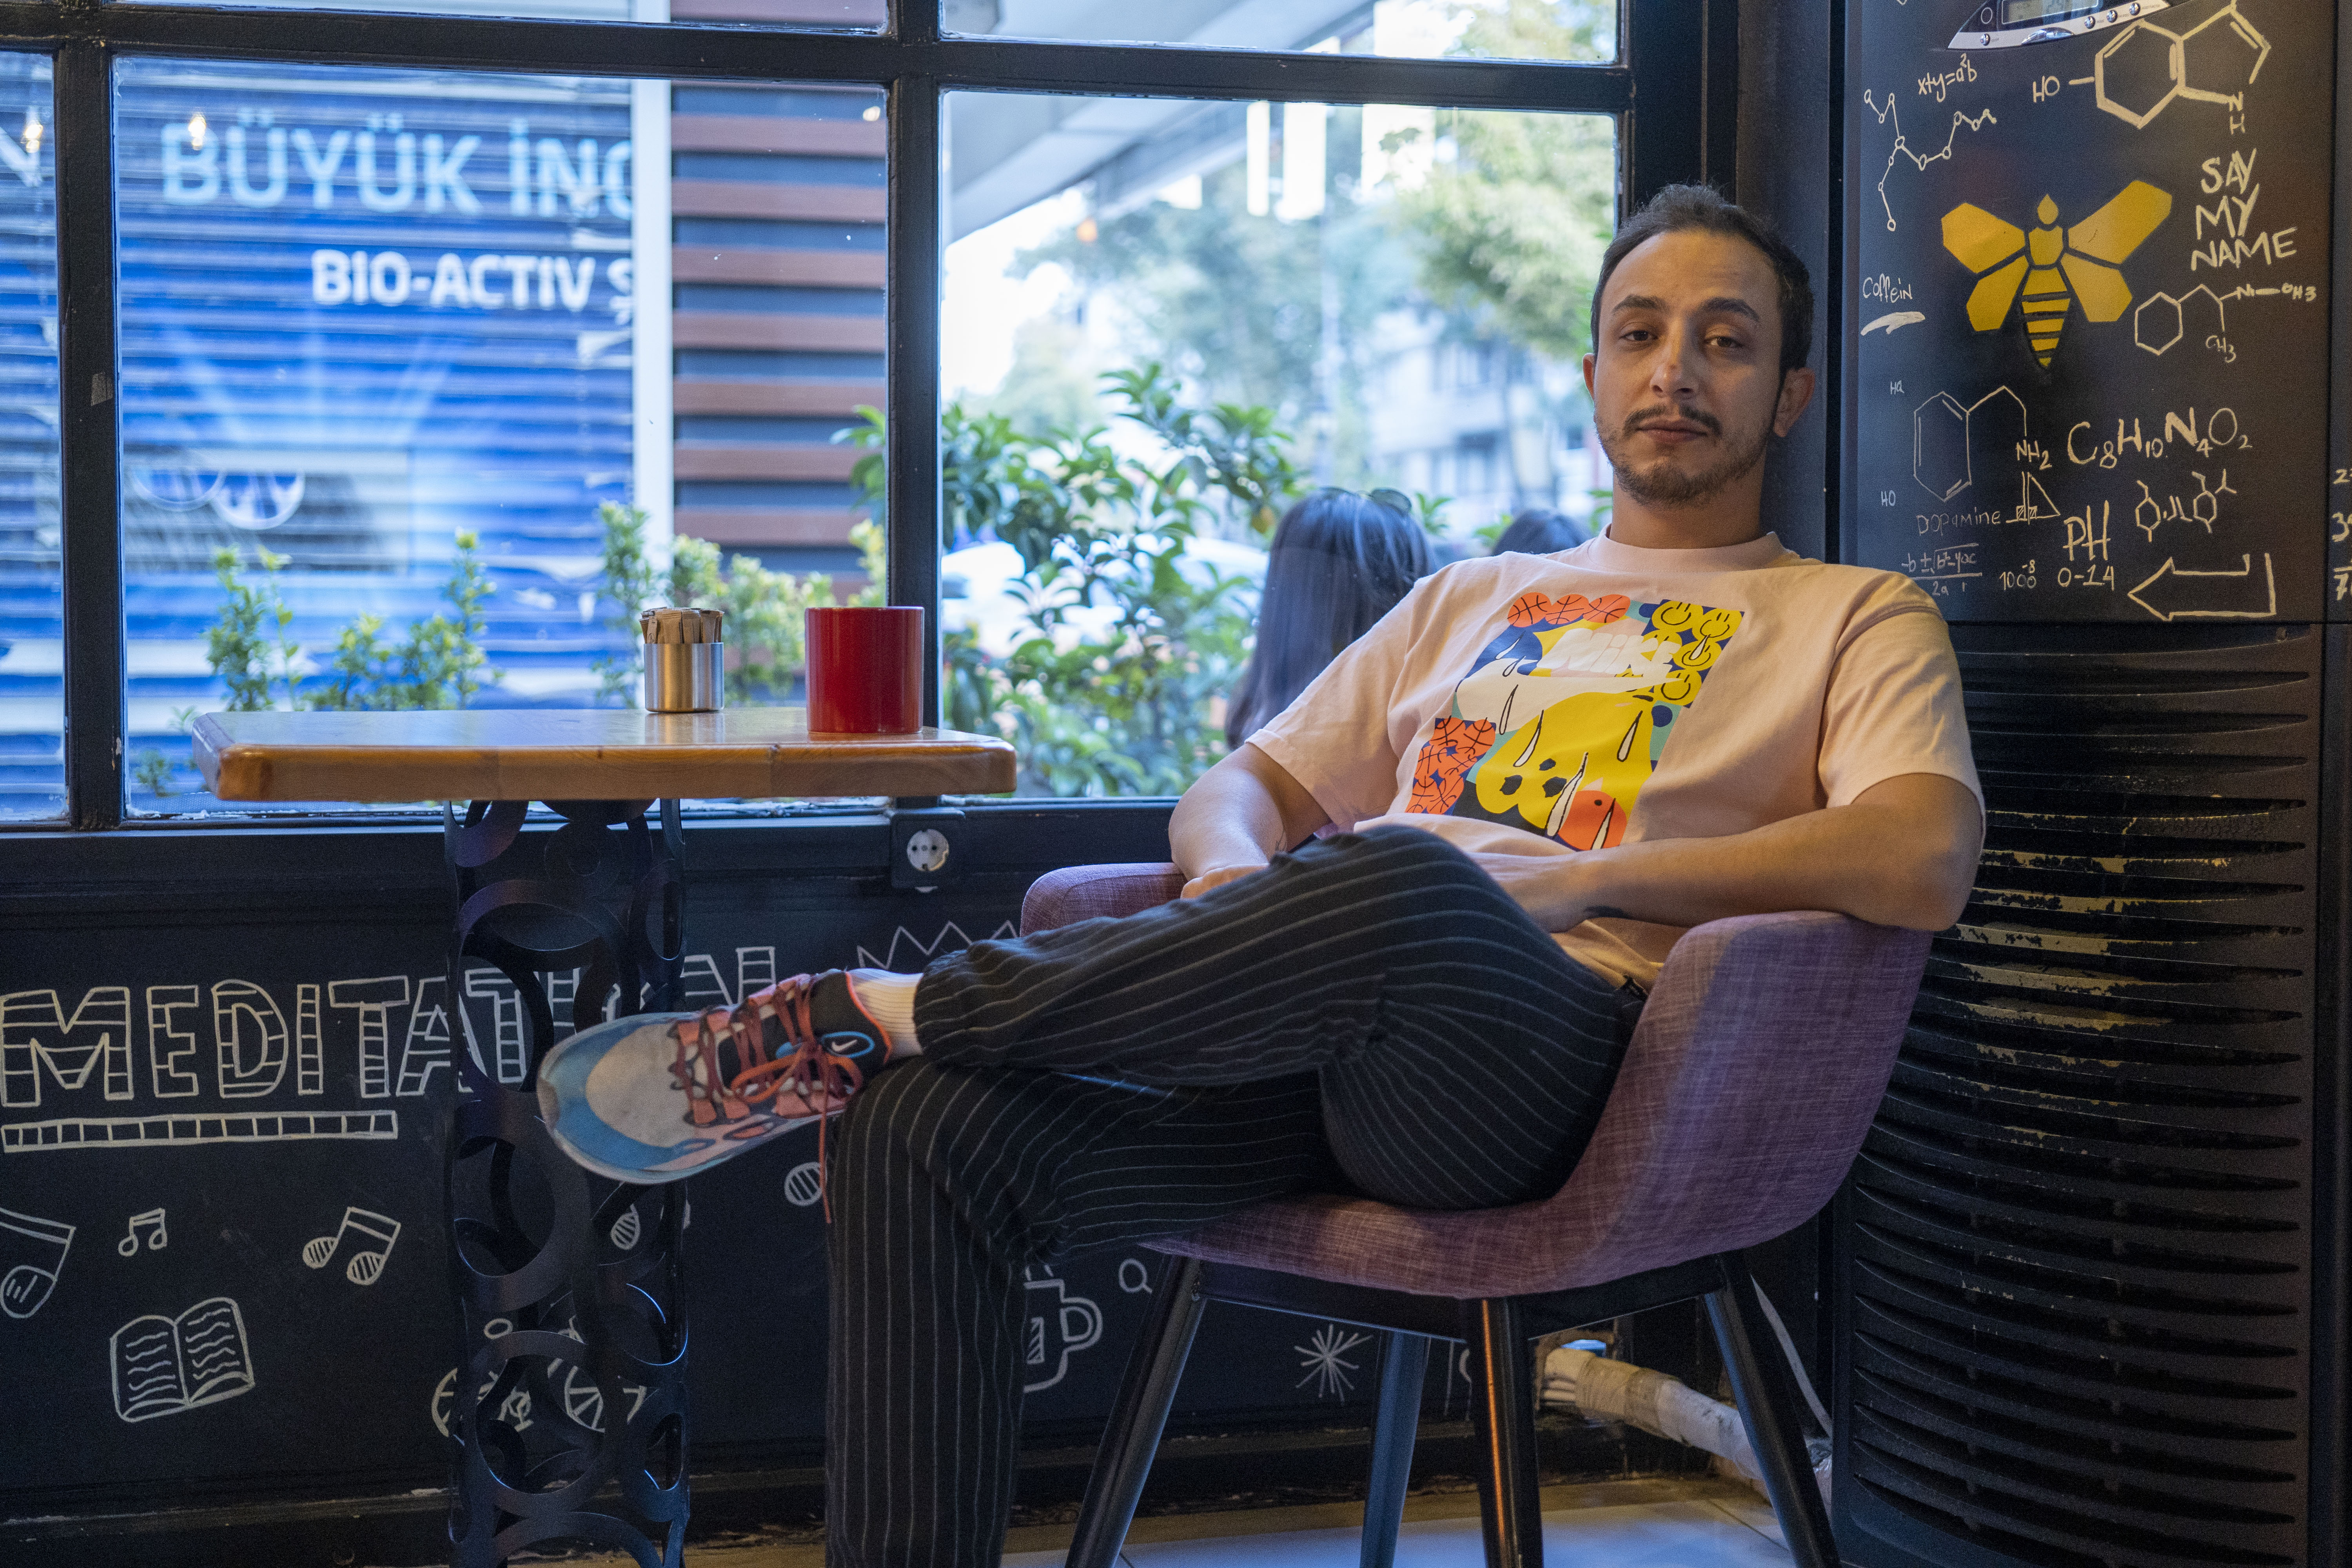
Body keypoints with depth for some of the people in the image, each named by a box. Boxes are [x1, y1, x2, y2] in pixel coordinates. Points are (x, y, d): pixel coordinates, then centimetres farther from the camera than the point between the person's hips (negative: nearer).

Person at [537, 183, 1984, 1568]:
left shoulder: (1858, 621, 16)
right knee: (929, 1127, -21)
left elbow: (1922, 865, -5)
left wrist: (1572, 881, -9)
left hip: (1549, 1063, -5)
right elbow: (1247, 786, 28)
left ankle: (860, 1017, -20)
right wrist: (1235, 877, 1)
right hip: (1327, 1048, 5)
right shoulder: (1474, 599, 31)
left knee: (1403, 886, -39)